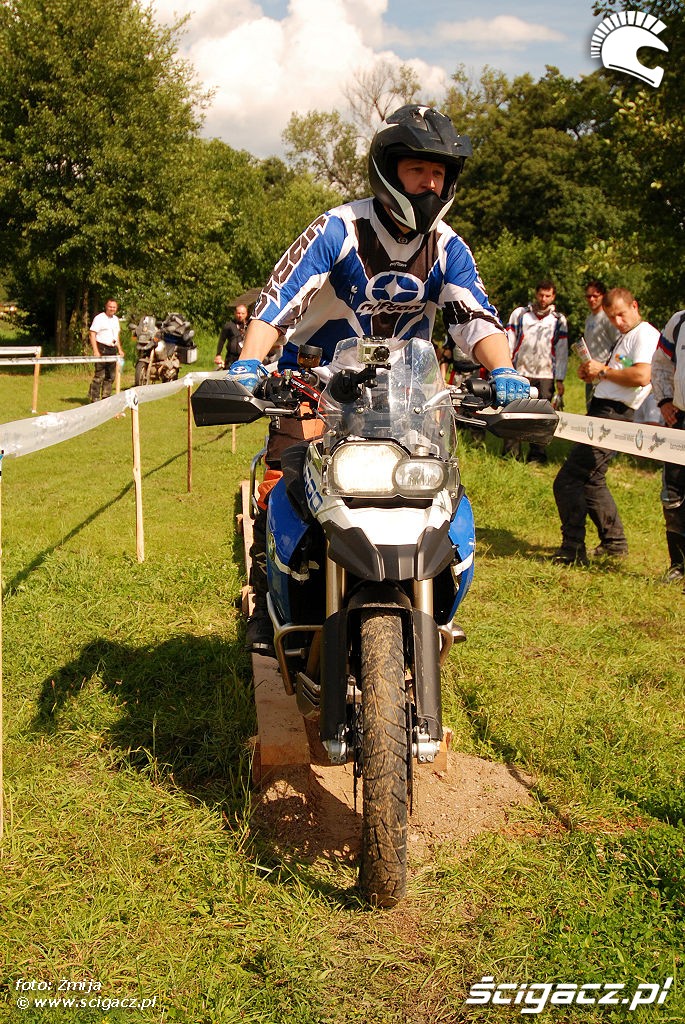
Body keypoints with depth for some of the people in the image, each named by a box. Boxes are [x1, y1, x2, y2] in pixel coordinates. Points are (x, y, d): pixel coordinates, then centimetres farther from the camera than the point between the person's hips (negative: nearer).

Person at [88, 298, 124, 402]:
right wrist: (95, 351, -20)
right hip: (102, 349, -8)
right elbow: (92, 334, -12)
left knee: (110, 376, 11)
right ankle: (94, 399, -6)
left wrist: (120, 349, 20)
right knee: (99, 376, -9)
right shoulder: (99, 318, -7)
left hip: (112, 350, 8)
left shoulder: (116, 319, 16)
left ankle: (106, 398, 19)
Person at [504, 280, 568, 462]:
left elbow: (562, 351, 9)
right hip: (520, 373, 0)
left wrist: (560, 380, 2)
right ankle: (510, 453, 2)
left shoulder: (559, 320, 11)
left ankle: (537, 455, 5)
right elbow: (509, 343, 8)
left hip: (545, 376, 0)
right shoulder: (520, 313, 9)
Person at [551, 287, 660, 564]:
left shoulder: (645, 334, -8)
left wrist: (604, 370, -13)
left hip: (612, 416, -11)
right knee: (591, 480, 20)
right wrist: (591, 374, 7)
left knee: (568, 481, -13)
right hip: (603, 410, 11)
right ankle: (615, 542, 30)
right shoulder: (625, 336, 23)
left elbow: (641, 376, -24)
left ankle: (573, 550, -9)